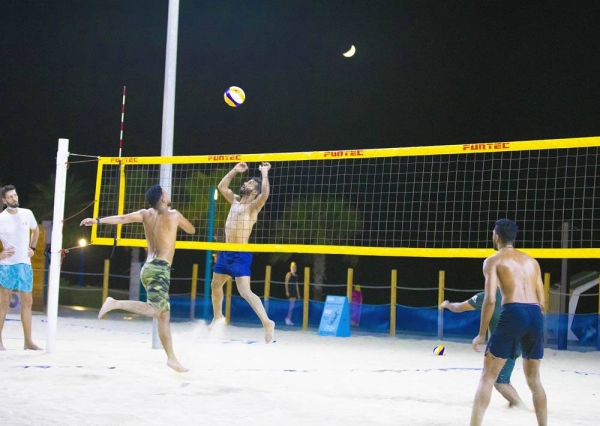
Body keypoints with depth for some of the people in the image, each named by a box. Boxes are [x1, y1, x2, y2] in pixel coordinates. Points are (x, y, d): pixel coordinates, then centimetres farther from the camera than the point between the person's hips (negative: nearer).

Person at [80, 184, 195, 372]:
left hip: (149, 267, 8)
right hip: (159, 269, -8)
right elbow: (191, 230, 14)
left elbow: (122, 218, -3)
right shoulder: (174, 215, -2)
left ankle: (171, 358, 8)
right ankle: (115, 303, -28)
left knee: (164, 314, 8)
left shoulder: (146, 214, 11)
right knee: (154, 310, -20)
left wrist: (98, 220, -6)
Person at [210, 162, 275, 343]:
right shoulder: (235, 201, 12)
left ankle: (267, 322, -22)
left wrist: (264, 173, -22)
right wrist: (235, 170, 13)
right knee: (215, 285, 22)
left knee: (245, 292, -20)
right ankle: (218, 317, 42)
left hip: (241, 255, -9)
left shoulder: (253, 205, -10)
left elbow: (265, 194, -29)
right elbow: (222, 186, 22)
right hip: (225, 253, 9)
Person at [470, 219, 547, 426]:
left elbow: (490, 299, -5)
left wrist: (481, 334, 1)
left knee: (487, 377, 1)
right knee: (534, 379, 18)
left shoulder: (493, 260, 6)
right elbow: (541, 300, 18)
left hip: (513, 313, -5)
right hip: (536, 314, 5)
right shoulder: (532, 261, 22)